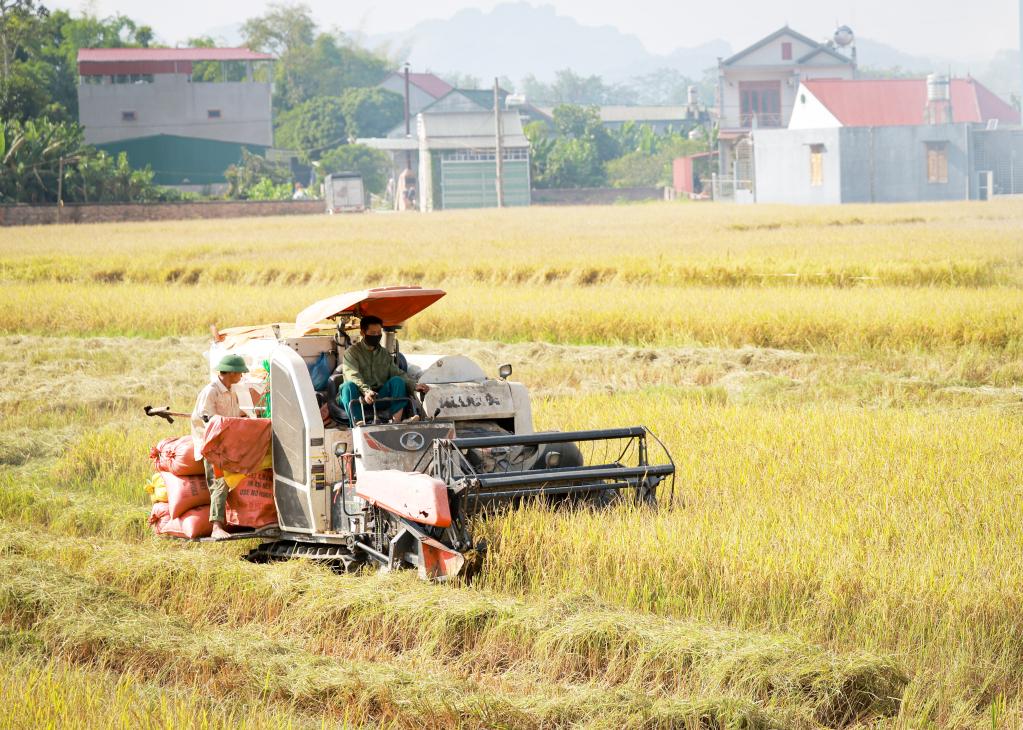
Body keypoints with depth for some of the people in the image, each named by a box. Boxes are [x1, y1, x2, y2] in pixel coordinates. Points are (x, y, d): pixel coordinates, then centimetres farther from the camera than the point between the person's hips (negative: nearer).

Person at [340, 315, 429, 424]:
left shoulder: (385, 354, 20)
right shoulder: (351, 352, 3)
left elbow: (398, 373, 12)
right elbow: (353, 376, -14)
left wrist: (414, 385, -9)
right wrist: (366, 391, -34)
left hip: (380, 397, 4)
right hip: (360, 397, -4)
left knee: (397, 381, -20)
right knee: (349, 386, -34)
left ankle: (396, 422, -33)